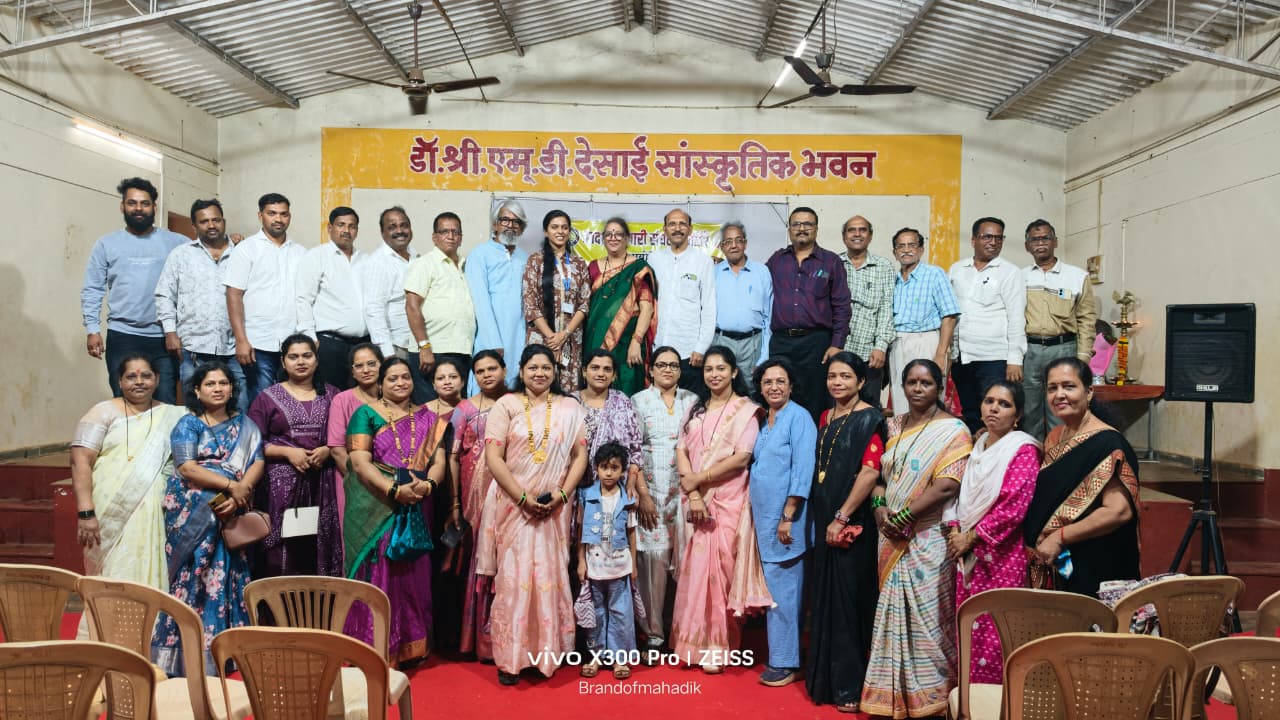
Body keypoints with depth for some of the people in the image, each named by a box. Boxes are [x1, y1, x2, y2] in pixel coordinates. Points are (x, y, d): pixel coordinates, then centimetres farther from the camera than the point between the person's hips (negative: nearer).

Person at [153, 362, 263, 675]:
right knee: (195, 576, -6)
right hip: (193, 512, -3)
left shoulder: (245, 425, 13)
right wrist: (231, 485, -17)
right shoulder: (188, 424, 4)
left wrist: (239, 495, -15)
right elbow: (186, 468, -9)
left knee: (230, 577, 1)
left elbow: (257, 463, 2)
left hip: (231, 515, 3)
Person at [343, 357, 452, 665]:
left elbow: (439, 461, 3)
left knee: (412, 578, 9)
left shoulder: (429, 419, 11)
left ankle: (410, 648, 19)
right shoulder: (366, 414, 0)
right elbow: (360, 462, -11)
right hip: (375, 510, -3)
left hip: (416, 512, 4)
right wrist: (395, 490, -23)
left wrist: (428, 485, -19)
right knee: (376, 579, -1)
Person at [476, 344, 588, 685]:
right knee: (513, 578, -2)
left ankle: (547, 651, 17)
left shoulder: (570, 408, 7)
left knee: (550, 576, 5)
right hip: (513, 505, -1)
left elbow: (580, 456, 5)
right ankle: (510, 656, 8)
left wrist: (562, 494, -9)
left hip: (554, 508, 2)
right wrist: (523, 497, -13)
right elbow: (493, 457, -6)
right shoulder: (506, 405, 1)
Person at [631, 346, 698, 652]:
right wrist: (641, 495, -8)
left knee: (684, 557, -1)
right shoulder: (638, 401, 5)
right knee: (653, 557, -6)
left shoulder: (692, 401, 12)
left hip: (684, 490, 2)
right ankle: (653, 632, 4)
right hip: (650, 490, -2)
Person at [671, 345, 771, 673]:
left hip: (728, 500, -4)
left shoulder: (746, 410, 0)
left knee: (719, 568, -4)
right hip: (695, 500, 4)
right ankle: (695, 643, 15)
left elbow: (741, 458, -11)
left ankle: (716, 648, 8)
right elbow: (681, 450, 4)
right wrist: (692, 494, -9)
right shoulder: (696, 408, 14)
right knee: (696, 568, 4)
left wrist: (698, 479, -11)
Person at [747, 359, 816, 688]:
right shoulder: (764, 421, 14)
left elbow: (802, 471, -15)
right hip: (763, 516, 8)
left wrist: (788, 516, -19)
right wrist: (758, 514, 14)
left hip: (784, 516, -8)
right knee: (773, 586, 12)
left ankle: (784, 661, 7)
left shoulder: (799, 417, -10)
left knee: (782, 589, -2)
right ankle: (780, 654, 21)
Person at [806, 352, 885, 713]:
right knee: (825, 597, 13)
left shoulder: (869, 418, -9)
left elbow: (870, 471, -18)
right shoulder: (826, 418, 12)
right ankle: (825, 676, 27)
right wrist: (824, 519, 12)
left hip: (852, 523, -7)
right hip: (825, 521, 7)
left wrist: (842, 517, -18)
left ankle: (851, 684, 12)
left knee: (849, 598, 0)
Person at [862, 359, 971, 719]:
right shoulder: (893, 426, 11)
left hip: (928, 537, -6)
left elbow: (947, 485, -17)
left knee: (925, 614, 0)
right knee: (895, 611, 12)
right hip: (892, 537, 6)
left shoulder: (952, 429, -8)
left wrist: (904, 516, -16)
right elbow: (879, 472, 12)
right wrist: (879, 506, -6)